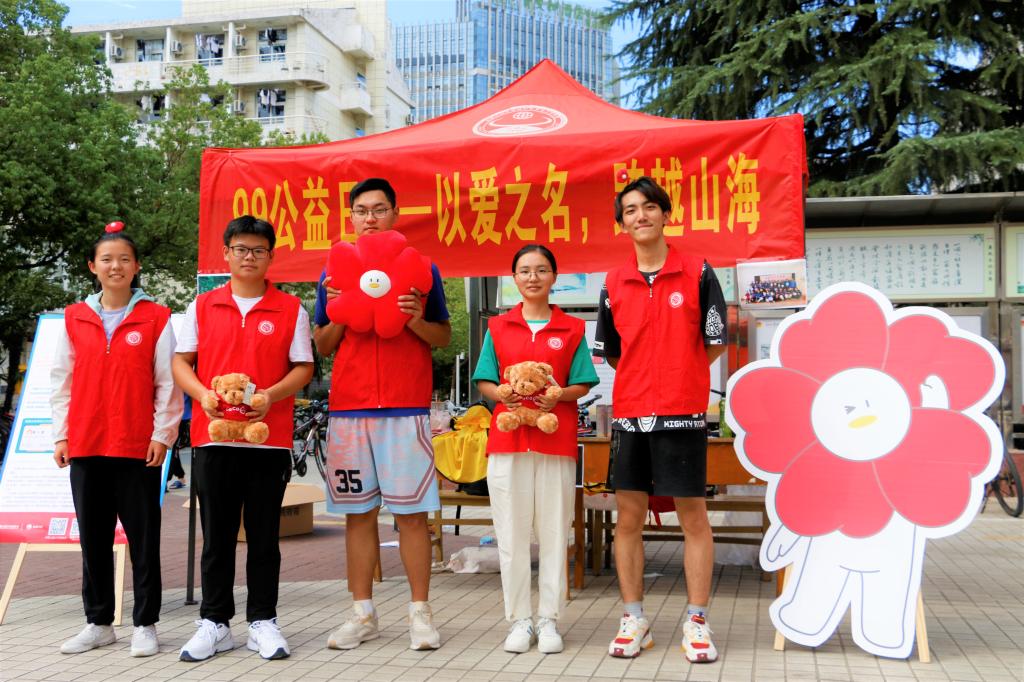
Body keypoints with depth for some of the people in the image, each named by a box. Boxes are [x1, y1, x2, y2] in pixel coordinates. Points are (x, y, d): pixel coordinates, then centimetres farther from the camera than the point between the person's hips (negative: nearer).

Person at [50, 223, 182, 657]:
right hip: (86, 445, 3)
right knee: (93, 538, 10)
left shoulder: (156, 318, 0)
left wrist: (162, 433, -6)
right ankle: (98, 622, 21)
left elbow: (167, 382, -1)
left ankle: (145, 624, 11)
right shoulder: (74, 318, 9)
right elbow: (61, 381, 11)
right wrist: (60, 435, 6)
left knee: (143, 537, 3)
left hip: (139, 445, -3)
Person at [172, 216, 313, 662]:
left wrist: (271, 395, -16)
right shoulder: (202, 306, 9)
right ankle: (215, 623, 17)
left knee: (264, 534, 6)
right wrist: (203, 395, -12)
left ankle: (262, 621, 16)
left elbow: (303, 369, 2)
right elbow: (181, 363, 8)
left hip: (270, 438, -1)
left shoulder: (290, 309, 5)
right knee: (217, 535, 7)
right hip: (213, 436, 1)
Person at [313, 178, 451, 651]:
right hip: (348, 406, 2)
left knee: (412, 511, -1)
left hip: (407, 407, -2)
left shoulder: (421, 269, 7)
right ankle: (362, 613, 16)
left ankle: (420, 613, 8)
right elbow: (322, 346, 14)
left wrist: (417, 321, -10)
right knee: (358, 512, 7)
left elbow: (444, 337, 10)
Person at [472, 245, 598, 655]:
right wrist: (502, 394, -12)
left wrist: (558, 395, -15)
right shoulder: (498, 328, 11)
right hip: (507, 439, 1)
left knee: (554, 531, 2)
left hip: (556, 440, -1)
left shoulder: (572, 329, 8)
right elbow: (484, 383, 9)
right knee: (511, 533, 2)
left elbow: (582, 385, 5)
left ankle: (549, 619, 12)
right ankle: (519, 620, 12)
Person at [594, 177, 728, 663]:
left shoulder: (698, 273, -1)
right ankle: (634, 620, 17)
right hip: (629, 413, 3)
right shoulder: (613, 284, 7)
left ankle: (697, 623, 11)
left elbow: (715, 342, 2)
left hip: (682, 413, -3)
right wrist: (644, 378, 12)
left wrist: (679, 378, 6)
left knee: (693, 517, 2)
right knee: (628, 517, 6)